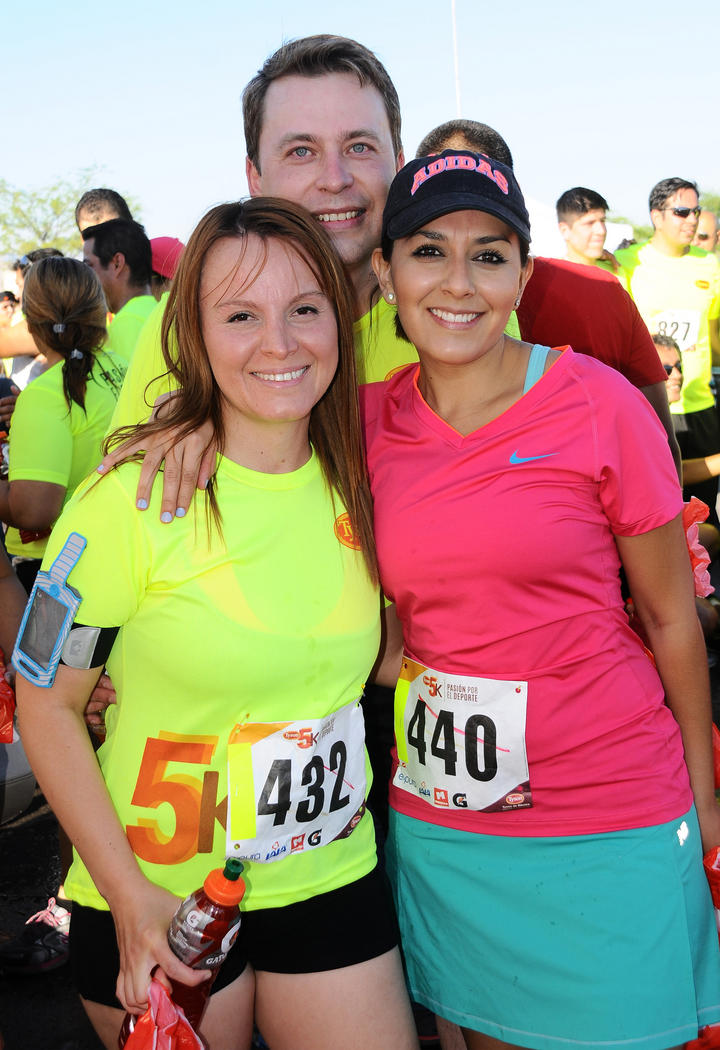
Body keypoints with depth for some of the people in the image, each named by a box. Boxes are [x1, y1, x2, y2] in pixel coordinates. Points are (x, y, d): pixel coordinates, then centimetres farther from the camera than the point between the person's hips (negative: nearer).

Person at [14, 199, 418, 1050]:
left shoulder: (351, 484, -1)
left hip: (332, 881, 4)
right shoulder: (131, 498, -17)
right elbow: (48, 704, -11)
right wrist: (129, 895, -16)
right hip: (159, 903, -3)